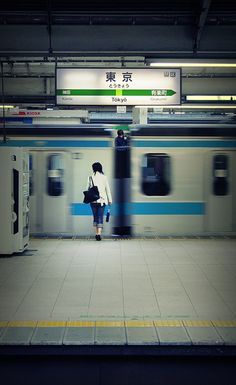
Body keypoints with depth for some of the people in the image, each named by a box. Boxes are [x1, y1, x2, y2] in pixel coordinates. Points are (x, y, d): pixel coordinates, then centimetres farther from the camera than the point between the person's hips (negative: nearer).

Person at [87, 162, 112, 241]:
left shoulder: (90, 177, -1)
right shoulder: (104, 177, -2)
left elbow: (88, 188, 1)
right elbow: (107, 189, 2)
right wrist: (110, 199, 9)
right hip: (102, 200, -1)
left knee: (95, 216, 14)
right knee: (100, 217, -2)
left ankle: (96, 233, 17)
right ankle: (99, 234, -14)